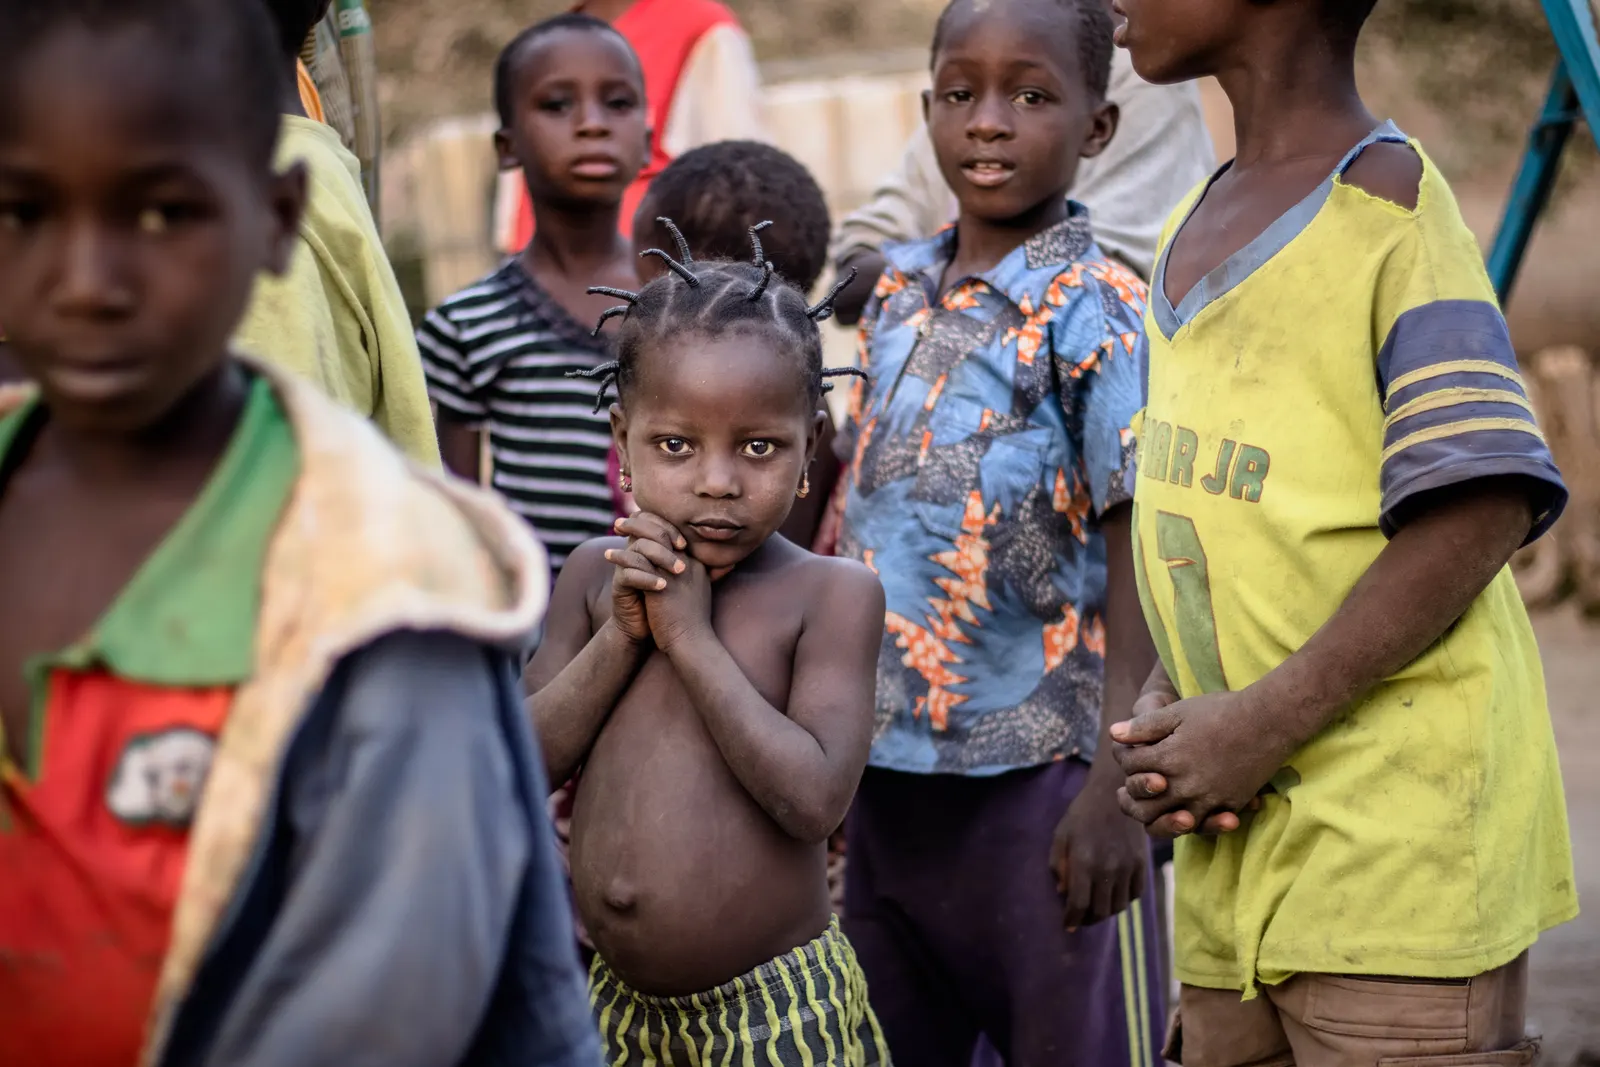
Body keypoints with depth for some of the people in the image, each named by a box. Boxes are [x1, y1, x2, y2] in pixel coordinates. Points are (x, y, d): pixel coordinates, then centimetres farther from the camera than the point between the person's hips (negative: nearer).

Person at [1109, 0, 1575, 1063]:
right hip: (1237, 830, 8)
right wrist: (1168, 702, 3)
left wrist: (1265, 720, -17)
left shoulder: (1387, 209, -9)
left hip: (1397, 830, -8)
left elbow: (1481, 512, -17)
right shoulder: (1191, 232, 16)